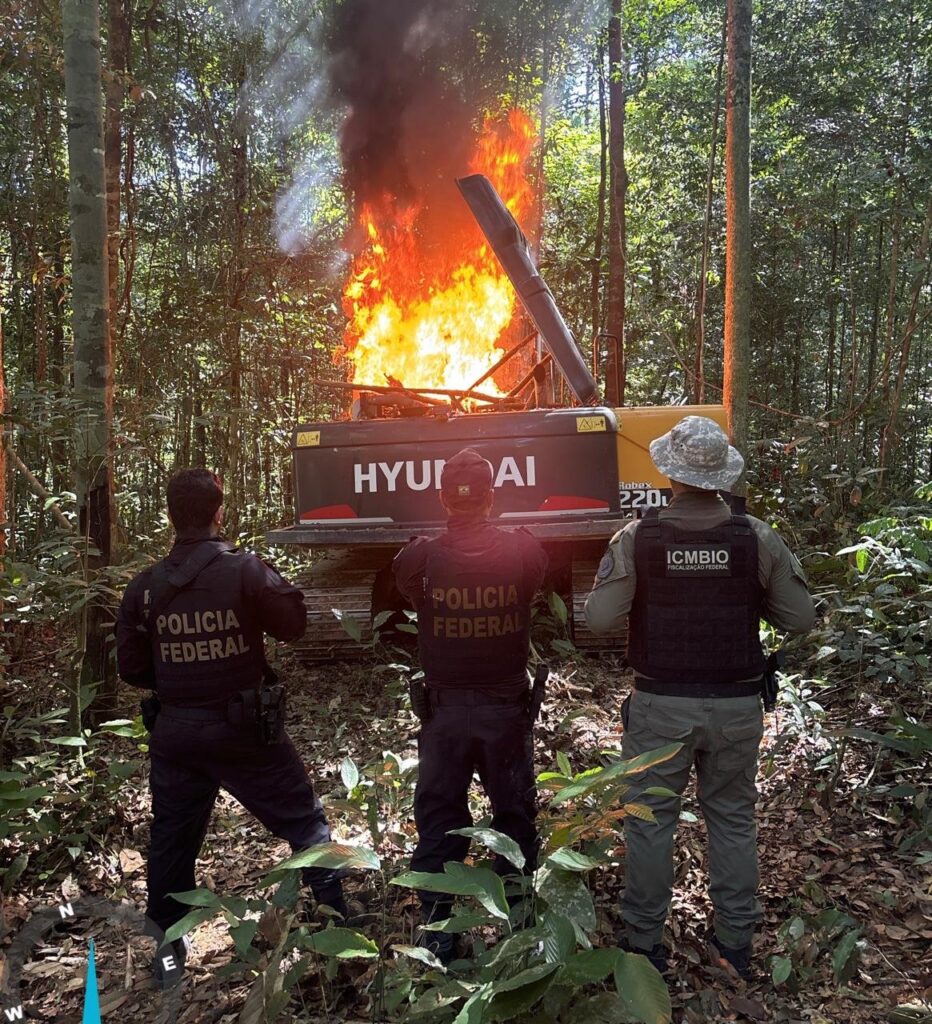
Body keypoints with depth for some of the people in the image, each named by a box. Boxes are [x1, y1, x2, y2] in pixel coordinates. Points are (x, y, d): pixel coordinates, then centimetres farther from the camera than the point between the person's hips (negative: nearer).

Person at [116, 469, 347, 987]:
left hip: (175, 732, 4)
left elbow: (131, 667, 3)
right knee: (305, 821, 12)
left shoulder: (145, 586, -4)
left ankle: (168, 950, 32)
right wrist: (274, 580, 7)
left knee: (172, 839, 20)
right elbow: (293, 624, -7)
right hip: (244, 730, -3)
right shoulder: (246, 570, -17)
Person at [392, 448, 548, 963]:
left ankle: (436, 930, 23)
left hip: (444, 709, 0)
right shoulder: (523, 550, -15)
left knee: (438, 819, 15)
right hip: (506, 707, 1)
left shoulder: (420, 558, -16)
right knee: (514, 814, 19)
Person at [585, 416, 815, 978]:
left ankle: (644, 940, 25)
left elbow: (600, 618, -15)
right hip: (736, 705, 2)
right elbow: (800, 617, -2)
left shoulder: (637, 537, -12)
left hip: (661, 705, -2)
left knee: (650, 821, 12)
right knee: (733, 820, 18)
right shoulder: (758, 538, -7)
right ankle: (735, 943, 31)